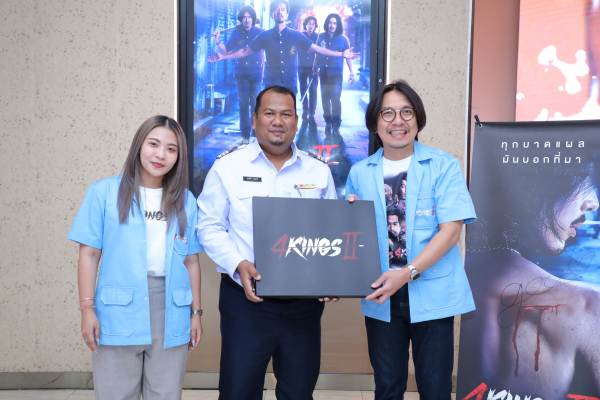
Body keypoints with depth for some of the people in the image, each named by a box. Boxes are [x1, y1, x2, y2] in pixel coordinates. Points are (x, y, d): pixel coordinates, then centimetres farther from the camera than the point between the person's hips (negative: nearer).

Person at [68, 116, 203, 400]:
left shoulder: (186, 201, 7)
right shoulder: (104, 192, -1)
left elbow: (191, 260, 9)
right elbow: (89, 254, -1)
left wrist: (195, 312, 8)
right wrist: (87, 308, -5)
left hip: (172, 314, 3)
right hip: (119, 314, -2)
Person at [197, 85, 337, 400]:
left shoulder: (319, 171, 8)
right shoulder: (228, 167, -1)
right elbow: (210, 227, -2)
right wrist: (239, 264, -16)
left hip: (304, 301, 3)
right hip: (246, 298, -2)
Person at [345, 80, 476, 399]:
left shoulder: (444, 166, -4)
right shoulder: (359, 173, 6)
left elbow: (451, 230, -12)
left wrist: (408, 273, -21)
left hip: (432, 295, -2)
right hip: (381, 297, 3)